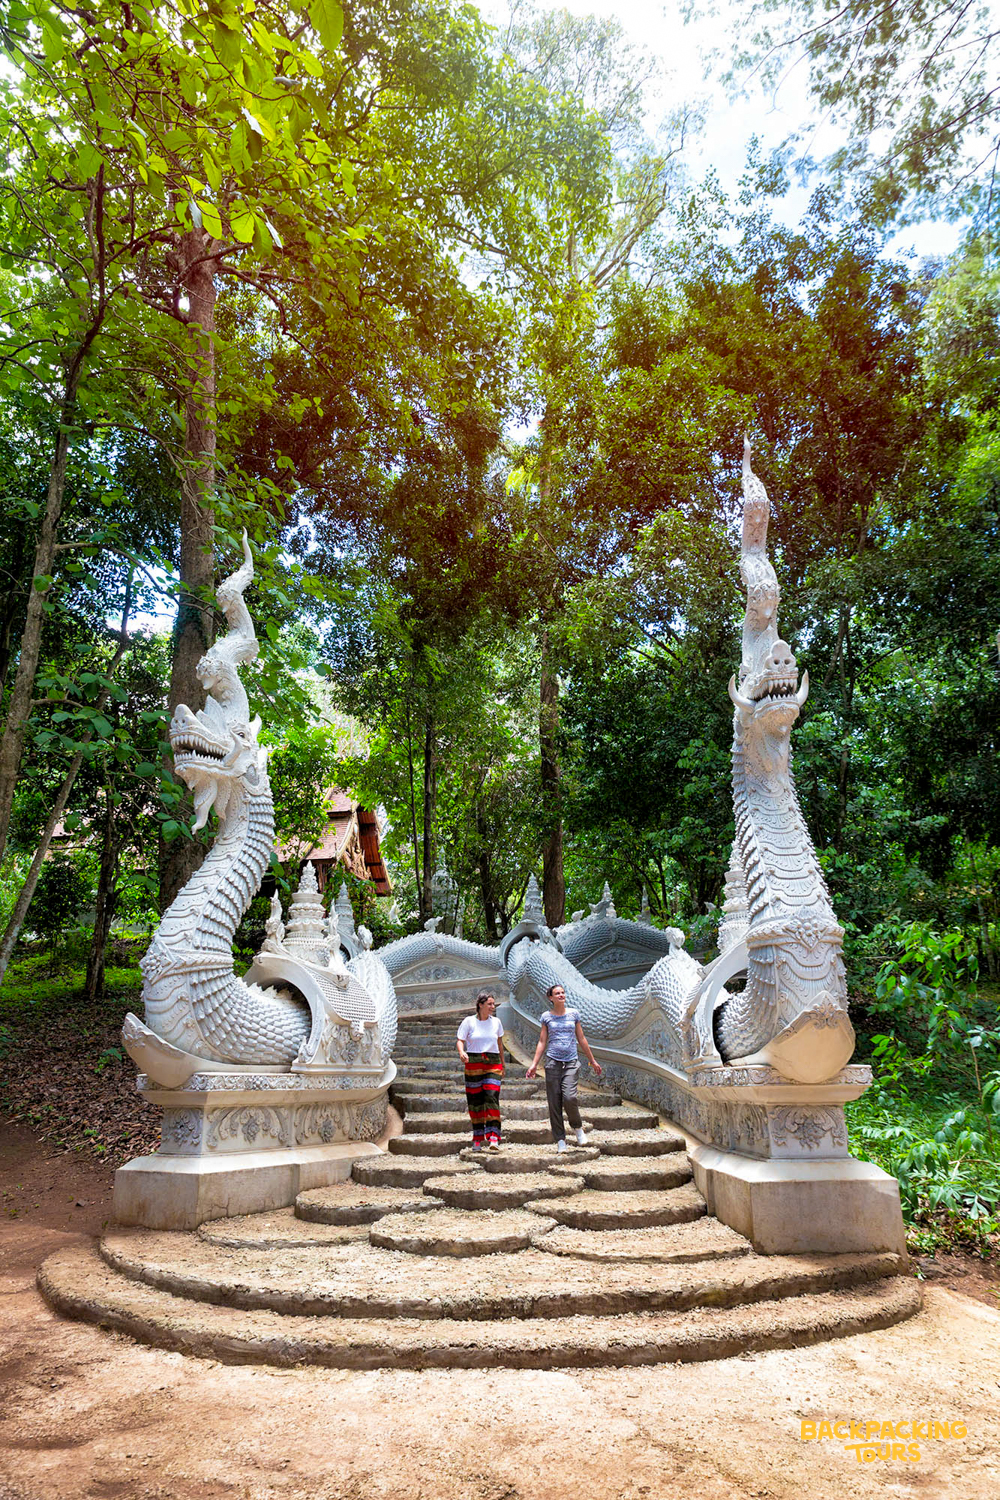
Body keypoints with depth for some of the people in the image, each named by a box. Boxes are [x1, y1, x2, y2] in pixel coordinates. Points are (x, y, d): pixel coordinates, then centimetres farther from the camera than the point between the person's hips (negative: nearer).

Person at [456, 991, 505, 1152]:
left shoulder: (496, 1022, 8)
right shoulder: (469, 1021, 0)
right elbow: (460, 1041, -2)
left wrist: (502, 1064, 24)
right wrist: (461, 1052, -23)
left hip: (493, 1064, 1)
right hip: (473, 1064, -1)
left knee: (492, 1097, -13)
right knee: (475, 1100, 3)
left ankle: (493, 1137, -15)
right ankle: (478, 1138, 16)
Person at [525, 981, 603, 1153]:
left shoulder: (573, 1014, 8)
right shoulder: (546, 1017, 6)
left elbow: (581, 1039, 14)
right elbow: (542, 1042, 8)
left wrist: (592, 1061, 17)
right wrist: (534, 1064, 0)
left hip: (571, 1062, 0)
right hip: (553, 1062, 0)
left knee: (569, 1097, -18)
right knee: (554, 1102, -1)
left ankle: (578, 1127, 10)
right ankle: (560, 1140, 9)